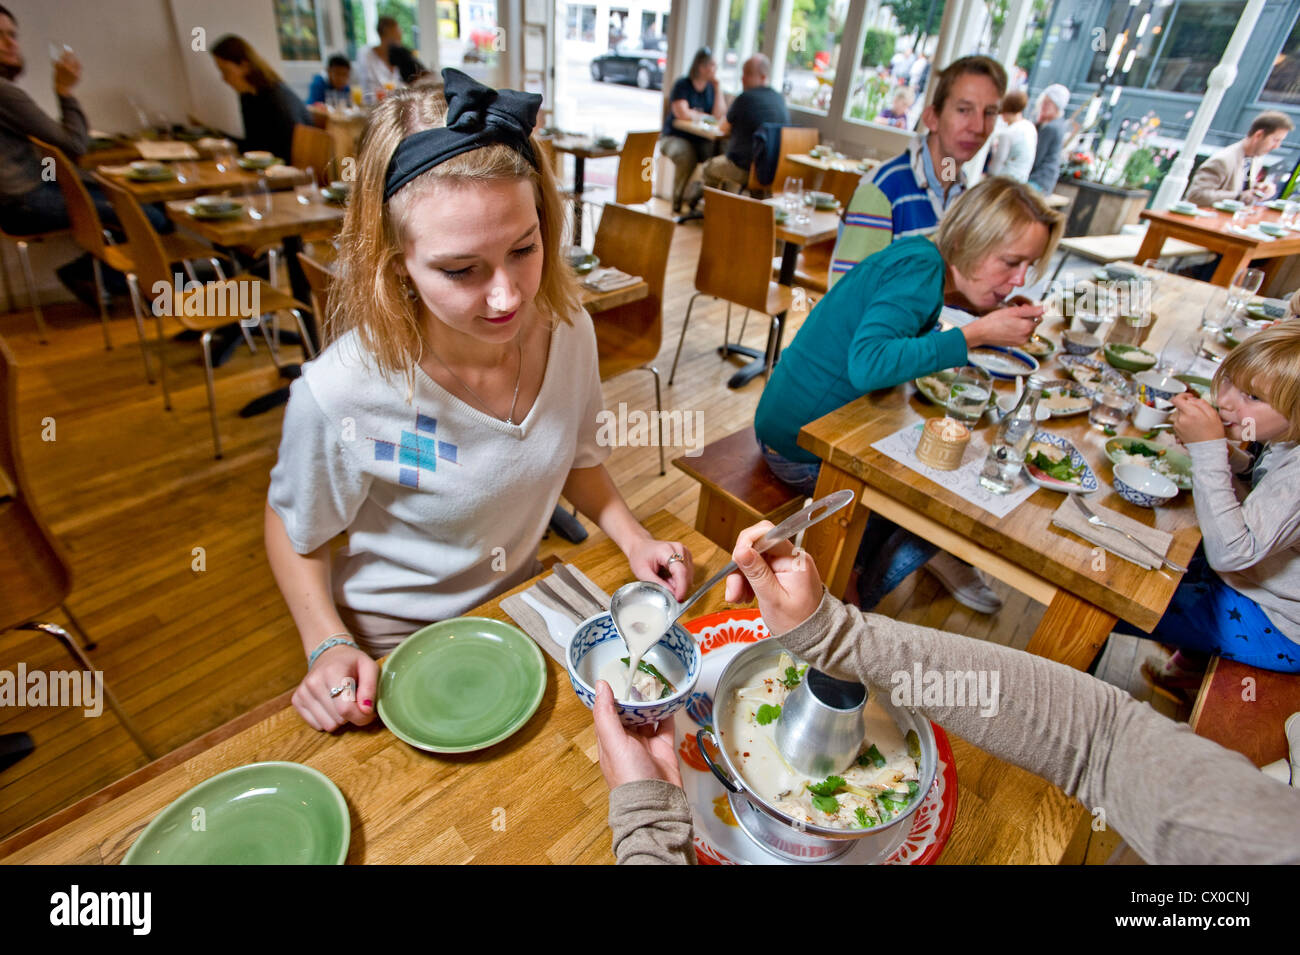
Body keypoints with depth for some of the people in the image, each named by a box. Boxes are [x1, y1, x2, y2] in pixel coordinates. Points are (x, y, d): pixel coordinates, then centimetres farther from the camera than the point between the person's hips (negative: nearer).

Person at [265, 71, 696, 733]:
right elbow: (293, 531, -10)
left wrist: (634, 539, -12)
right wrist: (329, 645, -22)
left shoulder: (569, 331, -18)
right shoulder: (341, 396, -31)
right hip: (395, 648, -3)